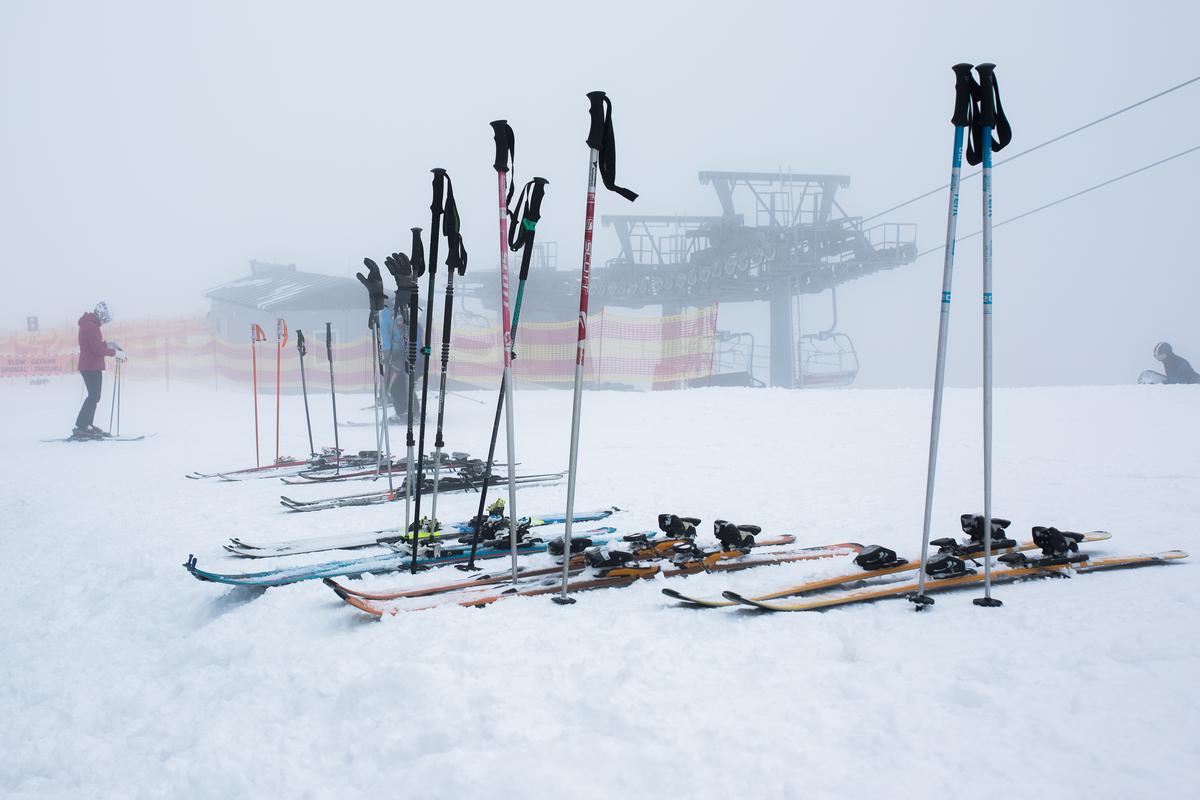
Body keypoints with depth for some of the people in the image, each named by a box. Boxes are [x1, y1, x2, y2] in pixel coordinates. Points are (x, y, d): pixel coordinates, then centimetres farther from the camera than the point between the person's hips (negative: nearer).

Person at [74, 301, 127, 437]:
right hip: (92, 367, -10)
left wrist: (107, 344, 9)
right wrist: (115, 353, -12)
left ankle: (87, 425, 21)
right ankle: (81, 427, -12)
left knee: (94, 396, 16)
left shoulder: (88, 324, 16)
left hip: (88, 366, 10)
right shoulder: (91, 326, -17)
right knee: (94, 397, -9)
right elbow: (98, 349, -21)